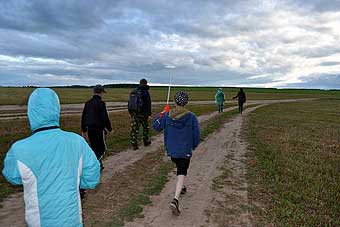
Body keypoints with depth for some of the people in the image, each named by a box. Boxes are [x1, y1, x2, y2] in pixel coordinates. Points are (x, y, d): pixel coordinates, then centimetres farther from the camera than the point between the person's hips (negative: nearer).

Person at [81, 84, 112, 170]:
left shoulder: (88, 103, 10)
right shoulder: (101, 103, -12)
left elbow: (83, 117, 14)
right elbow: (105, 118, -15)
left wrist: (84, 130, 20)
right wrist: (109, 128, -3)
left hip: (90, 129, 7)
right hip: (99, 129, -7)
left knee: (94, 148, 17)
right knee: (102, 148, 2)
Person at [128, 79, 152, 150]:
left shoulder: (133, 92, 7)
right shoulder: (146, 92, -9)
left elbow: (130, 103, 12)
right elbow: (148, 104, -12)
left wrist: (130, 112, 20)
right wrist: (149, 114, -9)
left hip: (134, 113, 4)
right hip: (143, 114, -4)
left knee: (134, 129, 5)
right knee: (145, 127, 16)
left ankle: (134, 145, 4)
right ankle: (146, 142, 28)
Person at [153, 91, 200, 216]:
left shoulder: (167, 115, -8)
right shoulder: (191, 117, -11)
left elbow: (156, 126, 4)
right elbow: (196, 135, -5)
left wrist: (160, 114, 17)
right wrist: (194, 146, 13)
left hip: (171, 150, 3)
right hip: (185, 151, -3)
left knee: (179, 167, 28)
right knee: (182, 173, 0)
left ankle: (181, 188, 46)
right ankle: (175, 199, -16)